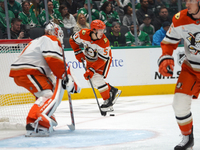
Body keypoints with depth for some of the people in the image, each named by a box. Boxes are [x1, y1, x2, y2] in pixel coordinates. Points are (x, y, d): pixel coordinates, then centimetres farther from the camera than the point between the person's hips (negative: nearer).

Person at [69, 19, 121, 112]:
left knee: (97, 78, -20)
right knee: (92, 80, 4)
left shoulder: (104, 42, -33)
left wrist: (92, 70, -36)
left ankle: (108, 100, -9)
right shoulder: (83, 34, -25)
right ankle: (112, 91, 20)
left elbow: (102, 59, -31)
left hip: (103, 59, -5)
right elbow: (72, 40, -5)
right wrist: (78, 52, -8)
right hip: (90, 59, 5)